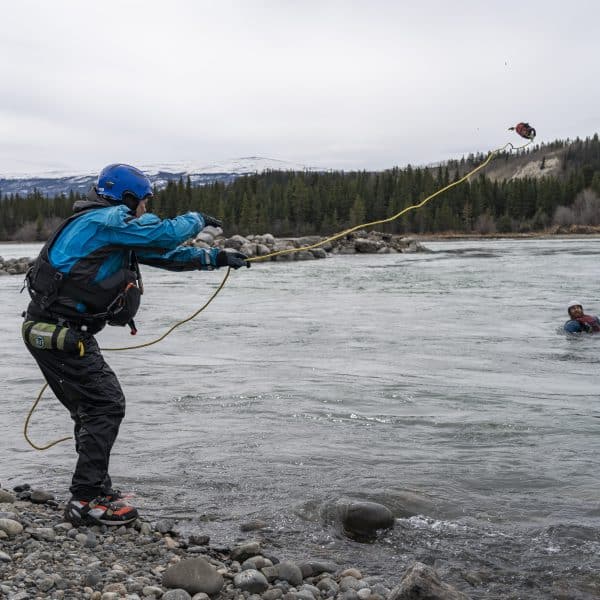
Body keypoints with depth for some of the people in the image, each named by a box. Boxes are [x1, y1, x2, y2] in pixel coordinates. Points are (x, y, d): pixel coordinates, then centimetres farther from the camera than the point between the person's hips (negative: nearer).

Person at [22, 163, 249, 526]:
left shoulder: (113, 230, 18)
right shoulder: (106, 221, -13)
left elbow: (164, 254, 22)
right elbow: (166, 236, -19)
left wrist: (218, 258, 22)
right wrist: (198, 219, 1)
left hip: (56, 330, 10)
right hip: (58, 332, -10)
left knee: (93, 407, 17)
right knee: (107, 403, -8)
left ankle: (95, 489, 26)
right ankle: (86, 500, -4)